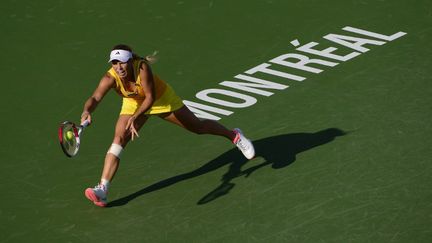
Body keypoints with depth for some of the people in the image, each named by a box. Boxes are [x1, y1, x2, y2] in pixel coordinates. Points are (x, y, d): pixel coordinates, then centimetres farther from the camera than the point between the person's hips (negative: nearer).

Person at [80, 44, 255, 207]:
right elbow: (95, 98, -45)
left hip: (161, 99, -2)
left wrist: (135, 117, -54)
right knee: (119, 138, -17)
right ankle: (102, 189, -20)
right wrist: (87, 111, -68)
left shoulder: (142, 67, -39)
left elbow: (150, 97, -39)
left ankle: (234, 136, 39)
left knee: (197, 126, 11)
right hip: (133, 104, 2)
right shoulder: (110, 78, -33)